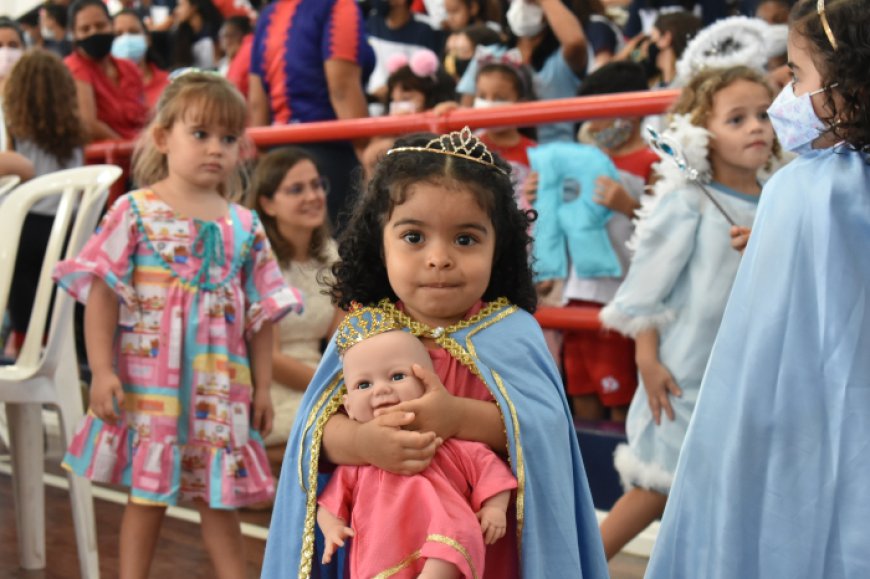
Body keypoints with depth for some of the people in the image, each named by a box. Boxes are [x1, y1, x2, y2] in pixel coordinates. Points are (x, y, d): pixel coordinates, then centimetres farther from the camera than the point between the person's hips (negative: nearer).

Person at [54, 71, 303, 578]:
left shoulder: (245, 226, 5)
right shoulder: (135, 212, -4)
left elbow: (262, 313, 8)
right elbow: (102, 294, -6)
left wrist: (262, 387, 7)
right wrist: (102, 372, -11)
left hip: (220, 387, 3)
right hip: (148, 381, -2)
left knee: (219, 497, 9)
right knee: (147, 491, 6)